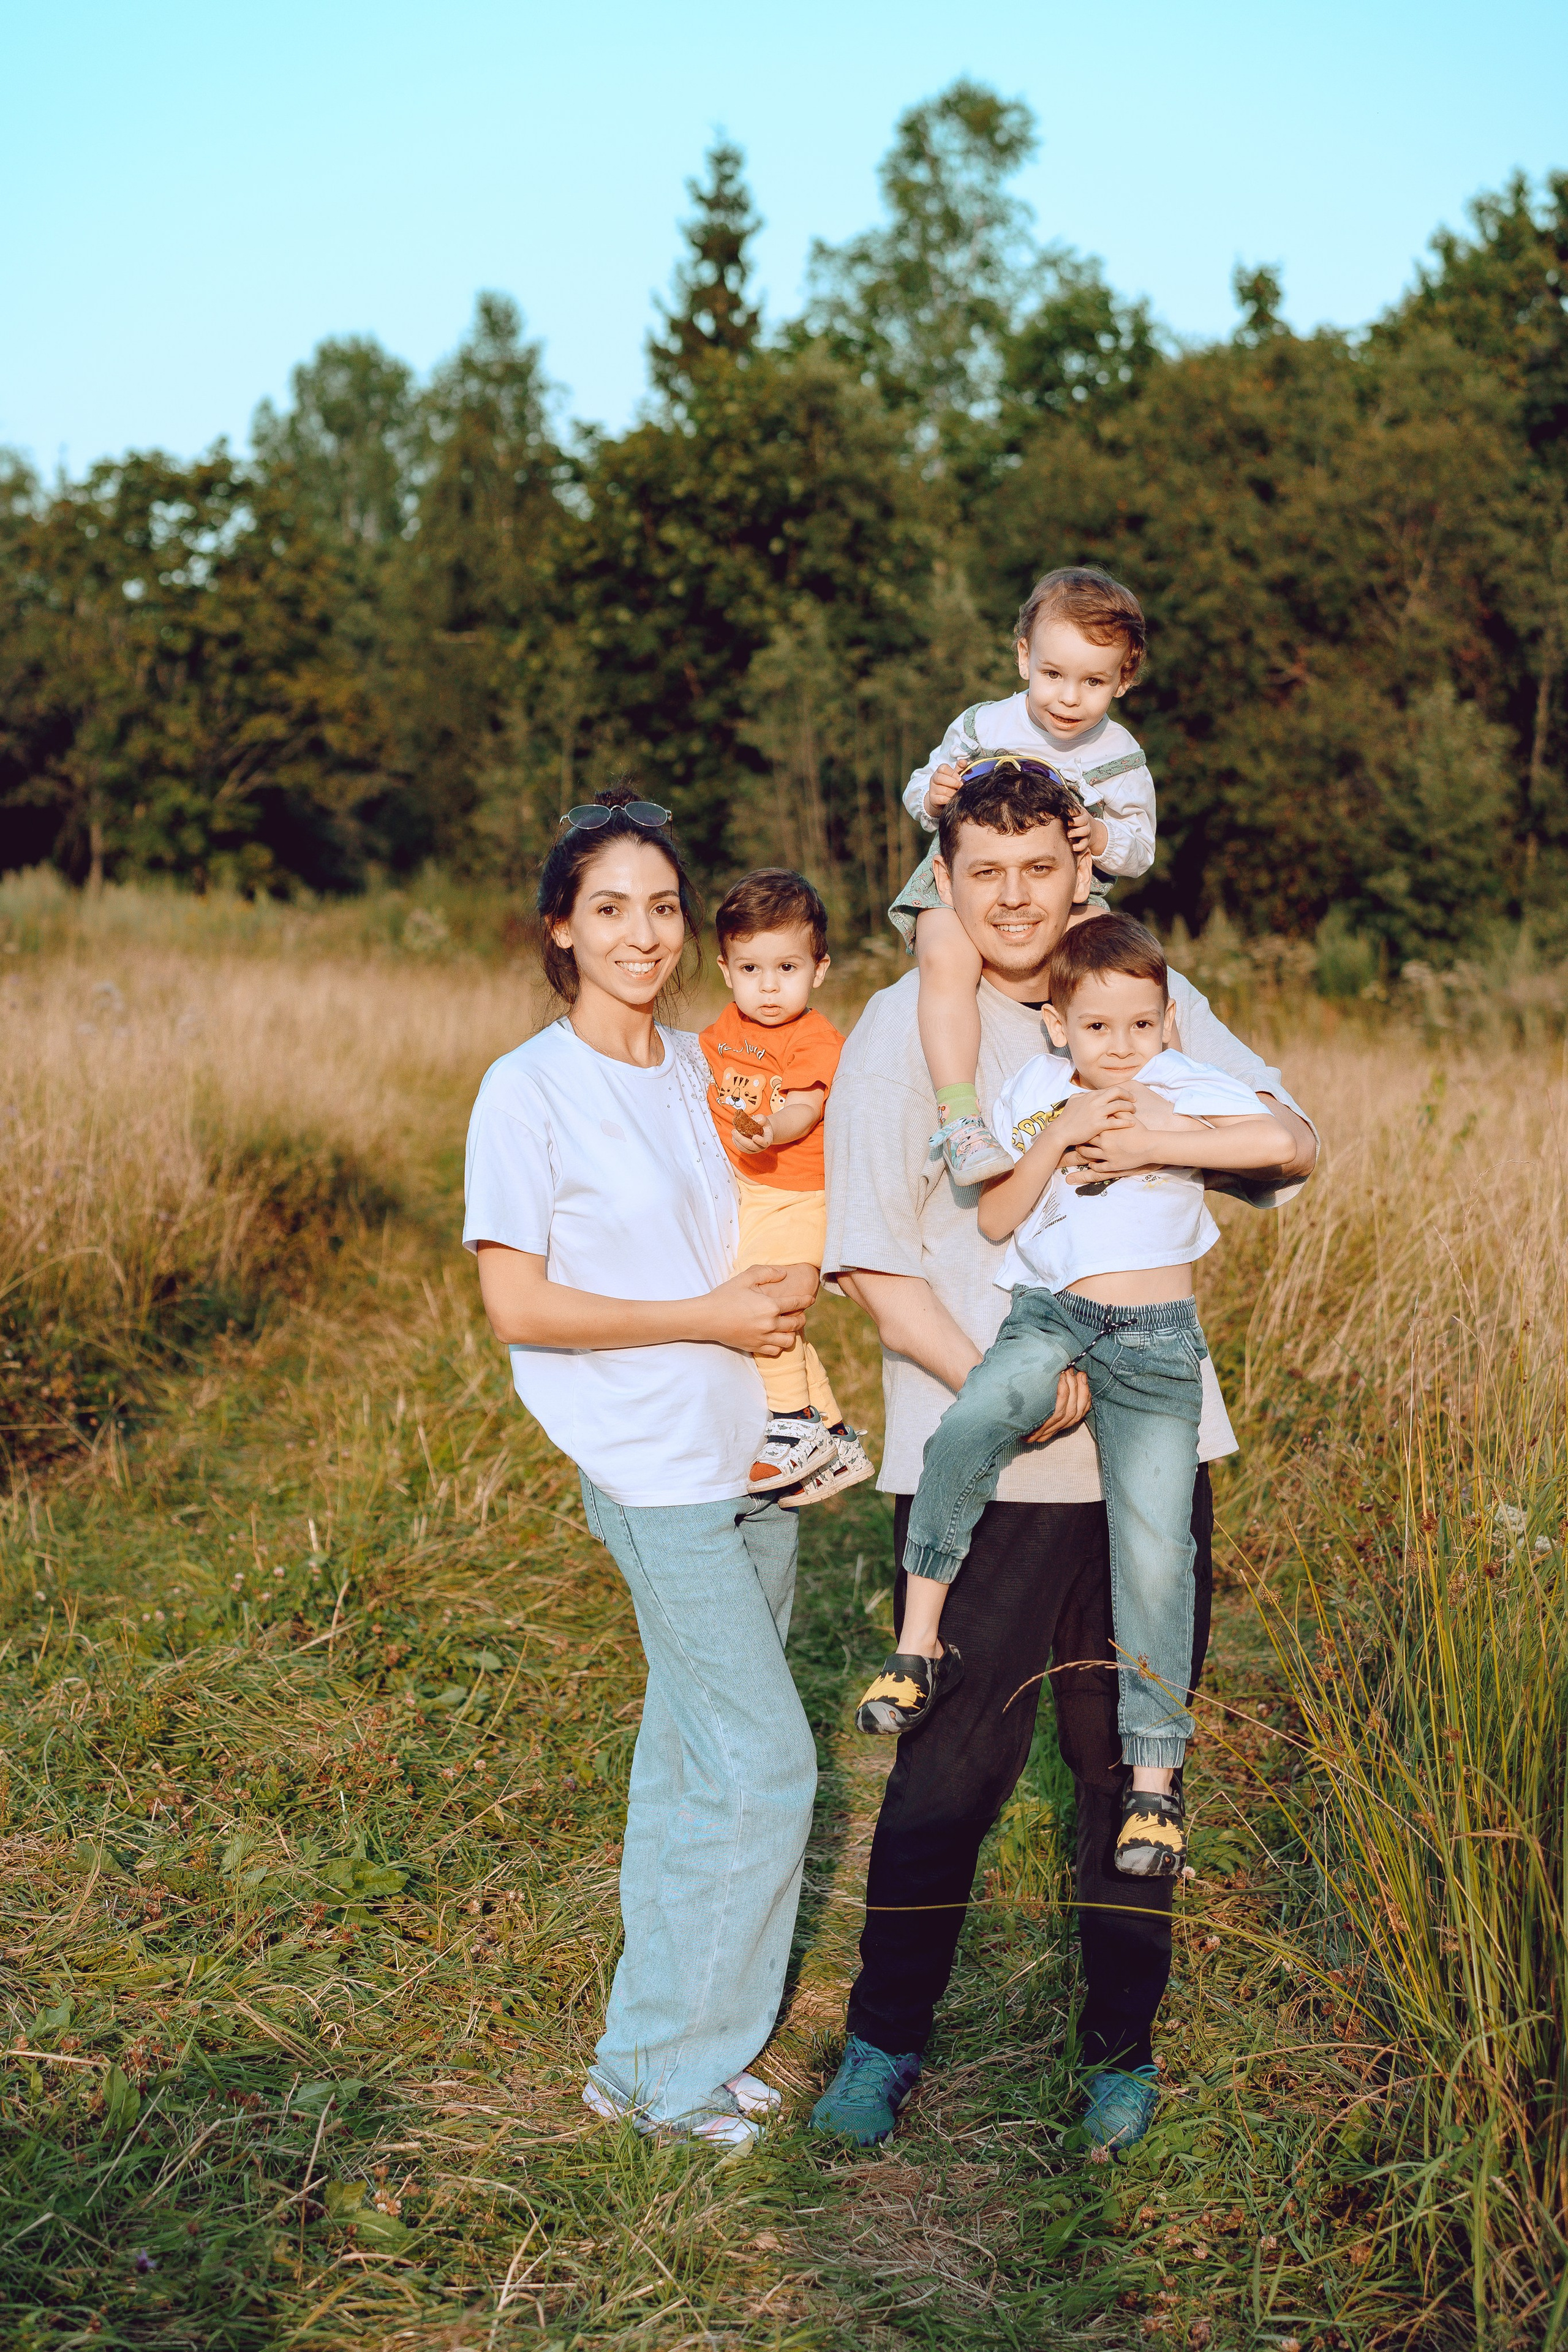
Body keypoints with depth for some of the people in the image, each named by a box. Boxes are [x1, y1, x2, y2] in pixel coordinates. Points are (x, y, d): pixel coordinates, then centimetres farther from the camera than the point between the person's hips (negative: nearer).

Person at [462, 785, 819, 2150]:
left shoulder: (702, 1068, 10)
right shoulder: (528, 1091, -10)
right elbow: (518, 1306, -13)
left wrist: (787, 1291, 0)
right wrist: (708, 1317, -14)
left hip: (750, 1456, 7)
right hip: (656, 1473, -7)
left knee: (696, 1758, 13)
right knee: (765, 1761, -7)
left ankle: (666, 2045, 27)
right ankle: (658, 2071, 9)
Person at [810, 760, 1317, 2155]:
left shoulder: (1155, 999, 7)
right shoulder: (904, 1028, -4)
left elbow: (1294, 1142, 5)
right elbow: (873, 1261, -7)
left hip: (1149, 1444, 3)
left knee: (1130, 1754, 11)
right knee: (957, 1758, 1)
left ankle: (1122, 2050, 26)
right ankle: (885, 2041, 21)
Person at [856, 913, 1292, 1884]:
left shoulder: (1186, 1087, 1)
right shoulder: (1036, 1090, 8)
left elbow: (1278, 1142, -16)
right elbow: (996, 1220, 4)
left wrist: (1153, 1137, -14)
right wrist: (1057, 1141, -9)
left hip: (1157, 1340, -1)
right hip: (1050, 1318, 1)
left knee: (1155, 1550, -4)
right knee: (969, 1426, -31)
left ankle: (1155, 1772, 8)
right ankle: (920, 1642, -17)